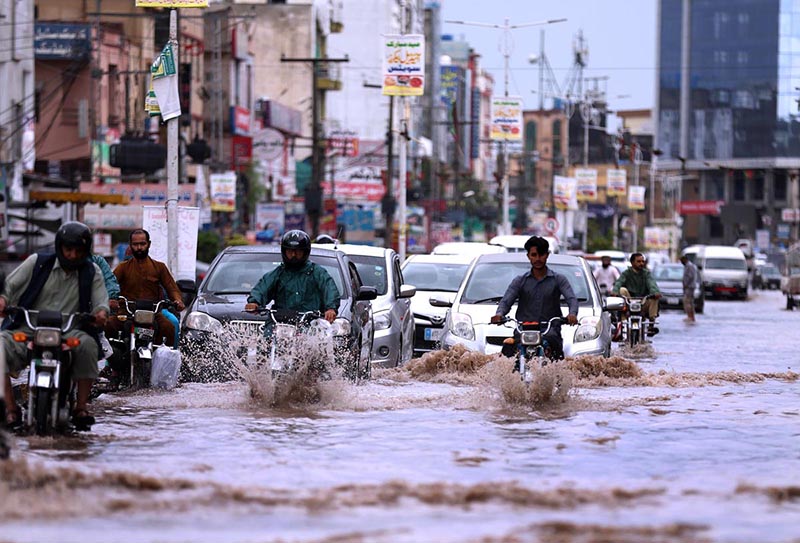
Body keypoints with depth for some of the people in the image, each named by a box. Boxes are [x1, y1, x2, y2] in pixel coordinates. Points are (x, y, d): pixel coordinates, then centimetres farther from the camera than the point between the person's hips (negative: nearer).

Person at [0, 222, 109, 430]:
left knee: (88, 345, -34)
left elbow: (101, 300, 5)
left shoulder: (91, 272, 13)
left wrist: (101, 311, -21)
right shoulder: (37, 262, 10)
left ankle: (81, 407, -22)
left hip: (68, 331, 0)